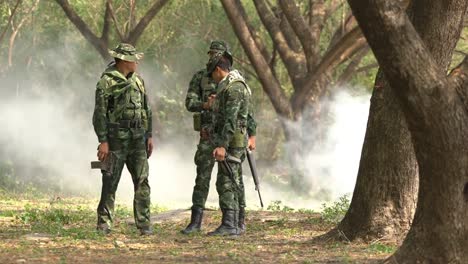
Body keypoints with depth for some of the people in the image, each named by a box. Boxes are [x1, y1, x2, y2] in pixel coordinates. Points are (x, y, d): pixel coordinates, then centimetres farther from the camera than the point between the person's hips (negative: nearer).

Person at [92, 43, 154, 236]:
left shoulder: (137, 80, 12)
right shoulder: (107, 82, -8)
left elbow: (146, 109, 18)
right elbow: (100, 113, -10)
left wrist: (149, 135, 12)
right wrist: (103, 141, -15)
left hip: (137, 138, 5)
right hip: (116, 138, -5)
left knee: (142, 180, 0)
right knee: (110, 182, -1)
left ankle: (144, 223, 2)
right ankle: (104, 223, 6)